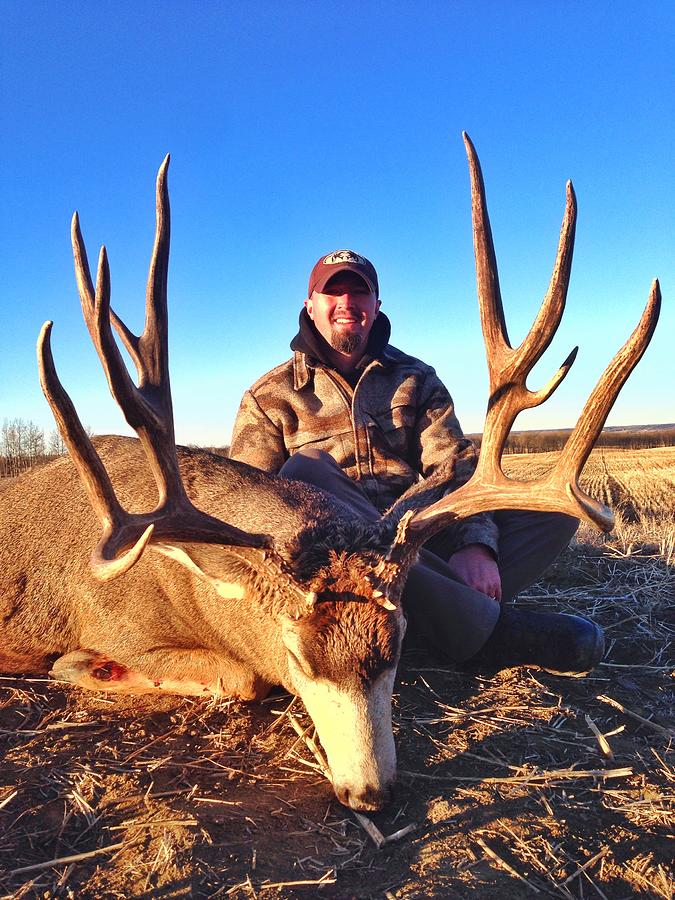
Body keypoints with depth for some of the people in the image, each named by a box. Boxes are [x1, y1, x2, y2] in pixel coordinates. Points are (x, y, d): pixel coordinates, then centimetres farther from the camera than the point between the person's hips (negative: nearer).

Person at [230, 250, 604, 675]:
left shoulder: (417, 379, 14)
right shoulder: (271, 396, 8)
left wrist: (475, 544, -21)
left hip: (423, 542, 2)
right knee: (304, 472, -33)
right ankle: (486, 625, -30)